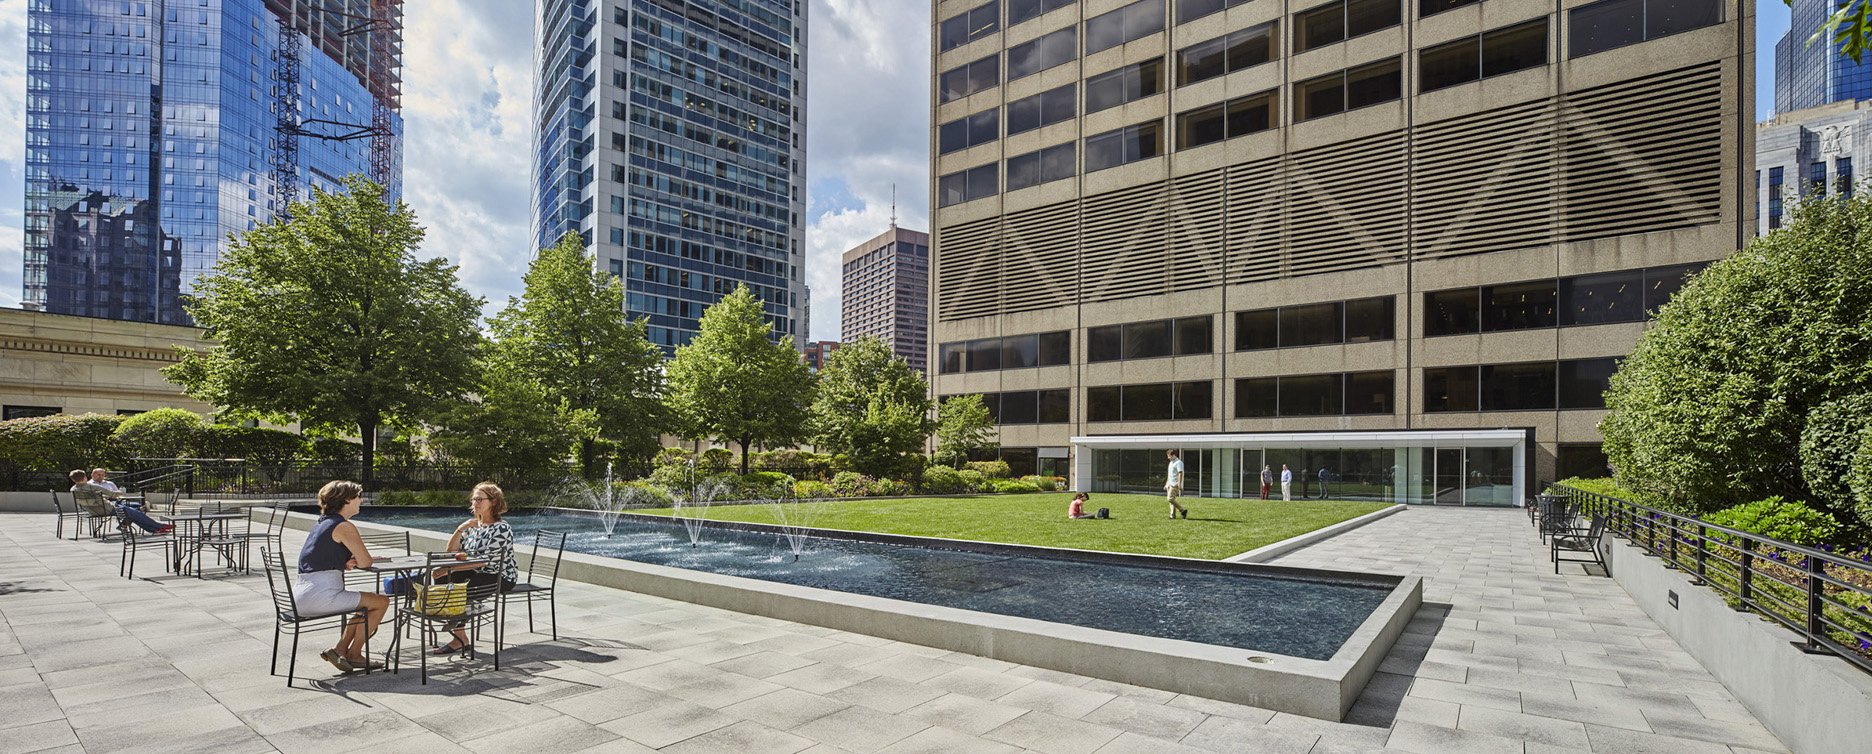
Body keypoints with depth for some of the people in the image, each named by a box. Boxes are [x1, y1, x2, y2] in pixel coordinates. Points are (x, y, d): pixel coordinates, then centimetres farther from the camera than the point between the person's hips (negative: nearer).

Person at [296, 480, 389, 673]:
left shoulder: (321, 523, 18)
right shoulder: (344, 527, -12)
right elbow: (366, 562, -14)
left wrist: (346, 563, 3)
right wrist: (355, 562, 10)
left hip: (302, 597, 10)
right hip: (321, 596, -10)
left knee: (365, 603, 25)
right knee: (382, 602, 0)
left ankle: (341, 649, 14)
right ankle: (354, 654, 8)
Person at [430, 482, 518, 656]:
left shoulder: (501, 529, -15)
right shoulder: (473, 525, 10)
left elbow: (483, 561, -22)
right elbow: (452, 551, 8)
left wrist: (449, 569, -24)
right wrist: (459, 530, -7)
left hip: (500, 577, -8)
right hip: (477, 573, 8)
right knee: (441, 580, -11)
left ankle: (461, 640, -6)